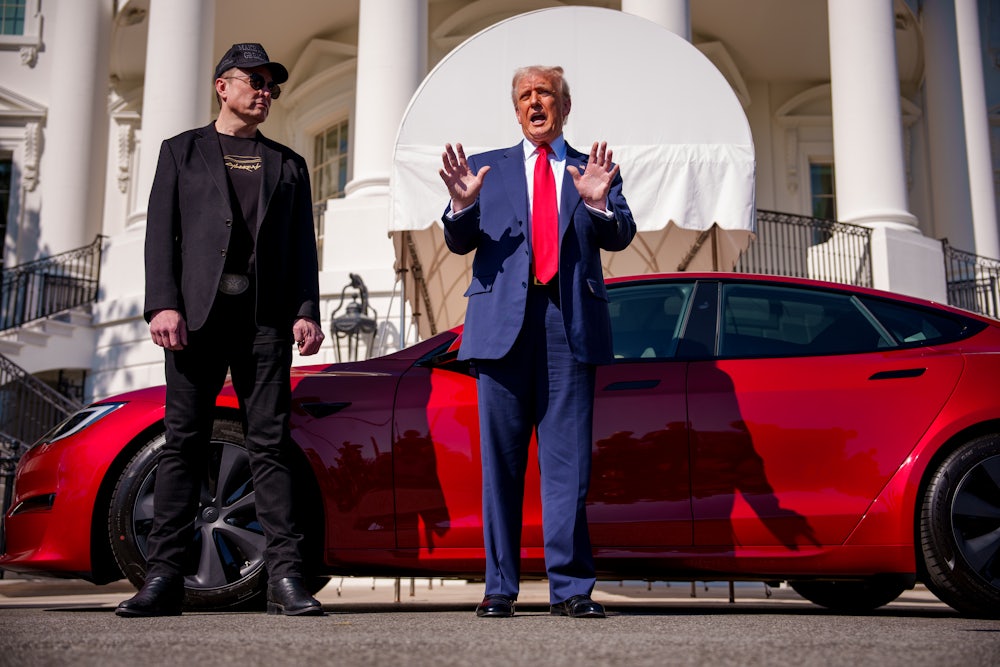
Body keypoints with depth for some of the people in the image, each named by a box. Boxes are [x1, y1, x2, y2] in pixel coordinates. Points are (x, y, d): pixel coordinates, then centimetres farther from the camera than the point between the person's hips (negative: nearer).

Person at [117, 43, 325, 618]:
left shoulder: (288, 165, 21)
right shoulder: (182, 151, 17)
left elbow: (303, 247, 13)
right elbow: (162, 233, 6)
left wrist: (306, 312, -1)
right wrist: (163, 304, -8)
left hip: (266, 316, 1)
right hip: (197, 312, -1)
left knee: (271, 443, -4)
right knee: (184, 441, -1)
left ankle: (286, 577, -5)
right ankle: (165, 577, 2)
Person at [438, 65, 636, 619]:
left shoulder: (594, 170, 17)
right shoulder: (489, 167, 18)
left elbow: (620, 238, 2)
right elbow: (460, 243, 8)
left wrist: (598, 203, -19)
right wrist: (462, 204, -13)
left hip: (571, 323, 0)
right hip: (503, 320, 1)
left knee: (568, 460, -2)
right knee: (500, 459, 2)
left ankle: (570, 587, 4)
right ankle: (500, 587, 8)